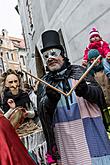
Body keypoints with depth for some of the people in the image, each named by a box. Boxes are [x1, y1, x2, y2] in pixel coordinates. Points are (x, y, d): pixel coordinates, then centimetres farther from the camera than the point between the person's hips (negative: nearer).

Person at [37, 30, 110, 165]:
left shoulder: (78, 71, 7)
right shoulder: (44, 83, 10)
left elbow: (99, 93, -2)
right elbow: (42, 112, -1)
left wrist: (86, 90, -24)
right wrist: (50, 100, -23)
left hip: (89, 130, 0)